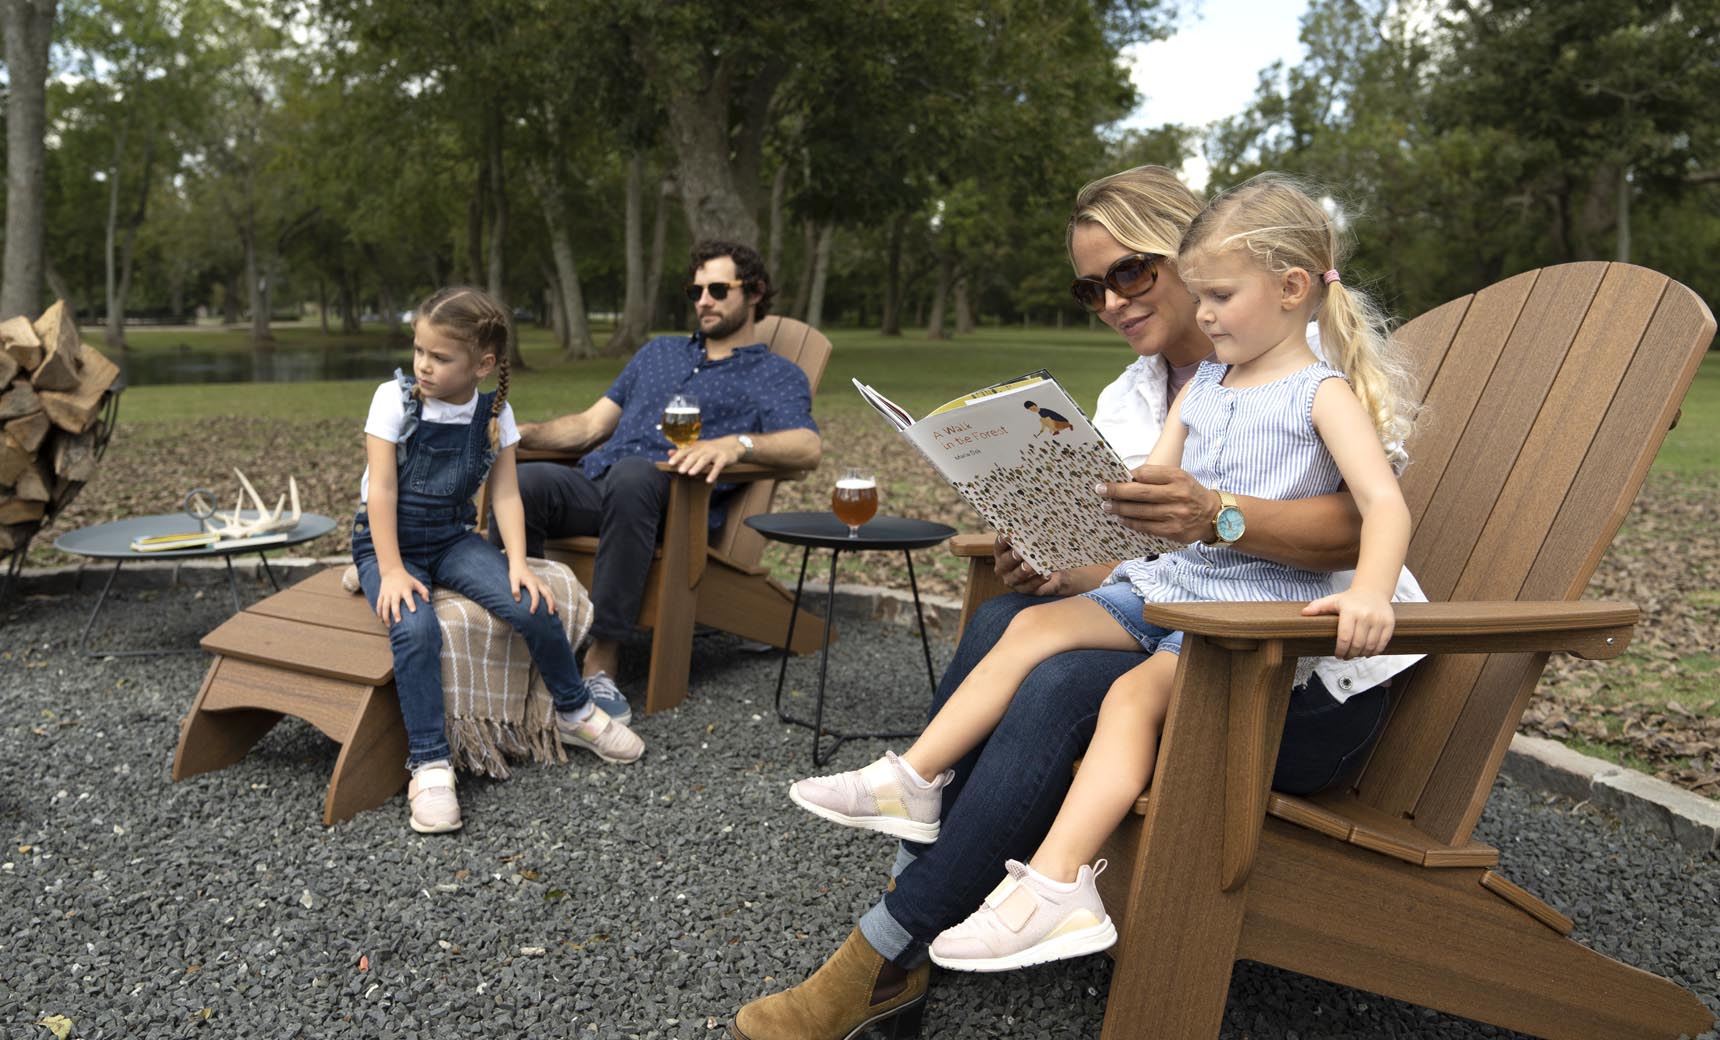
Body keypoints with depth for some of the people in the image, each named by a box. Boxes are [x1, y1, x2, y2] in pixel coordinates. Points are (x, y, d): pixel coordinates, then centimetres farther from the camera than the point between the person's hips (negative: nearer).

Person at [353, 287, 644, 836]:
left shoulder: (494, 414, -3)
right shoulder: (395, 399, -12)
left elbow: (505, 493, -5)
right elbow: (381, 488, -15)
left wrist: (517, 563, -19)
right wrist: (392, 571, -22)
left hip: (454, 540, 2)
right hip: (386, 543, -2)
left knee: (534, 607, -20)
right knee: (415, 629, -33)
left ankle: (576, 713, 5)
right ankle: (429, 767, -23)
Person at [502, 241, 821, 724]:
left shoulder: (776, 375, 14)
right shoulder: (659, 351, 32)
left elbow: (807, 447, -7)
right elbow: (590, 425, 28)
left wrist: (736, 443, -27)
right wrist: (520, 432, 10)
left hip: (675, 502, -4)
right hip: (593, 484, 5)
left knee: (631, 473, -39)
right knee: (520, 481, -27)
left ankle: (601, 663, -35)